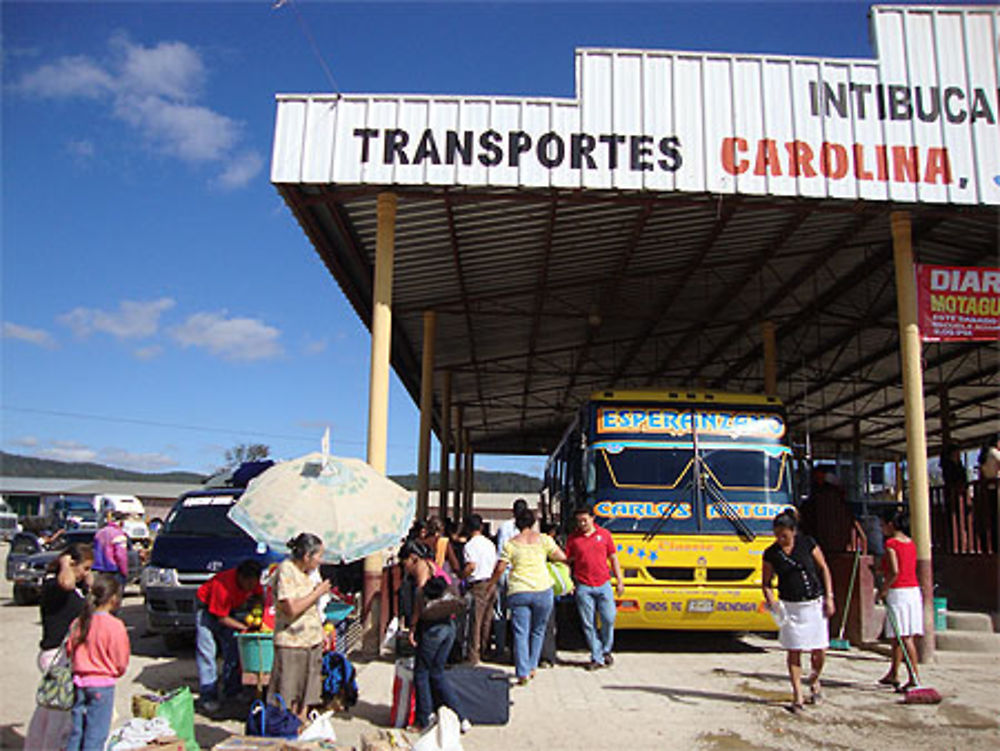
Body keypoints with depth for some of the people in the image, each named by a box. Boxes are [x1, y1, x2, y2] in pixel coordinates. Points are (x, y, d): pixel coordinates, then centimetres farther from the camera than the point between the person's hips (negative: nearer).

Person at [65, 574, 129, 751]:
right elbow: (121, 662, -11)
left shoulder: (78, 623, 0)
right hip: (102, 685, -6)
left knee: (76, 730, 17)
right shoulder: (115, 626, -17)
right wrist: (118, 671, 11)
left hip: (79, 682, 6)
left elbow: (69, 650, 7)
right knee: (96, 733, 3)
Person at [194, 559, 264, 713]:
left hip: (228, 608, 7)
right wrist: (244, 628, -27)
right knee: (207, 651, -12)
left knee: (232, 648, 5)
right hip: (206, 606, -6)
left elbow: (259, 596, 1)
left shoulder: (252, 582, -21)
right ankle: (207, 696, -9)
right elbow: (221, 618, -28)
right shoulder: (223, 586, -38)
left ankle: (233, 689, 15)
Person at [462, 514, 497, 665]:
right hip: (490, 583, 7)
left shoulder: (470, 545, -11)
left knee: (475, 621, -3)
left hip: (477, 585, -7)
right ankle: (485, 652, 22)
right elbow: (496, 564, 12)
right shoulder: (490, 544, 10)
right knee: (487, 620, 13)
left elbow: (471, 566, -20)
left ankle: (473, 656, -2)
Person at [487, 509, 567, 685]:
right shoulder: (543, 539, 3)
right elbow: (562, 557, 3)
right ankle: (532, 667, 24)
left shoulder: (511, 543, 2)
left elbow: (500, 568, 2)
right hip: (542, 591, 1)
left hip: (518, 592, -1)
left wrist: (491, 585, 17)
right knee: (538, 631, 18)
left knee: (521, 633, 1)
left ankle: (523, 673, -6)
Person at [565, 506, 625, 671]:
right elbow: (567, 562, 8)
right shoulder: (573, 538, 4)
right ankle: (597, 658, 12)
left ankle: (606, 651, 23)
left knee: (608, 619, -1)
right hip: (583, 587, 0)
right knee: (588, 624, 1)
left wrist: (619, 581, 8)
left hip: (603, 584, 1)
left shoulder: (604, 534, 6)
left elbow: (613, 558, 11)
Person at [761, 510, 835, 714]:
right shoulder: (771, 554, -3)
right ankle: (797, 697, 8)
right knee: (794, 651, -1)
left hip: (814, 603, 0)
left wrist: (829, 597, -2)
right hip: (790, 607, 0)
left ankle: (814, 680, 33)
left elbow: (824, 569, 4)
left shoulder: (807, 543, -5)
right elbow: (766, 583, 5)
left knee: (818, 650, 3)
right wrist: (771, 600, -14)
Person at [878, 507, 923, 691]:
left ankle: (914, 678, -4)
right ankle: (893, 674, 25)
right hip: (914, 591, 8)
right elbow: (908, 569, 13)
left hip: (898, 592, -8)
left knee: (903, 637, -4)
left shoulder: (891, 543, -12)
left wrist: (884, 589, -9)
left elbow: (894, 571, -20)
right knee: (897, 637, 16)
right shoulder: (910, 543, 12)